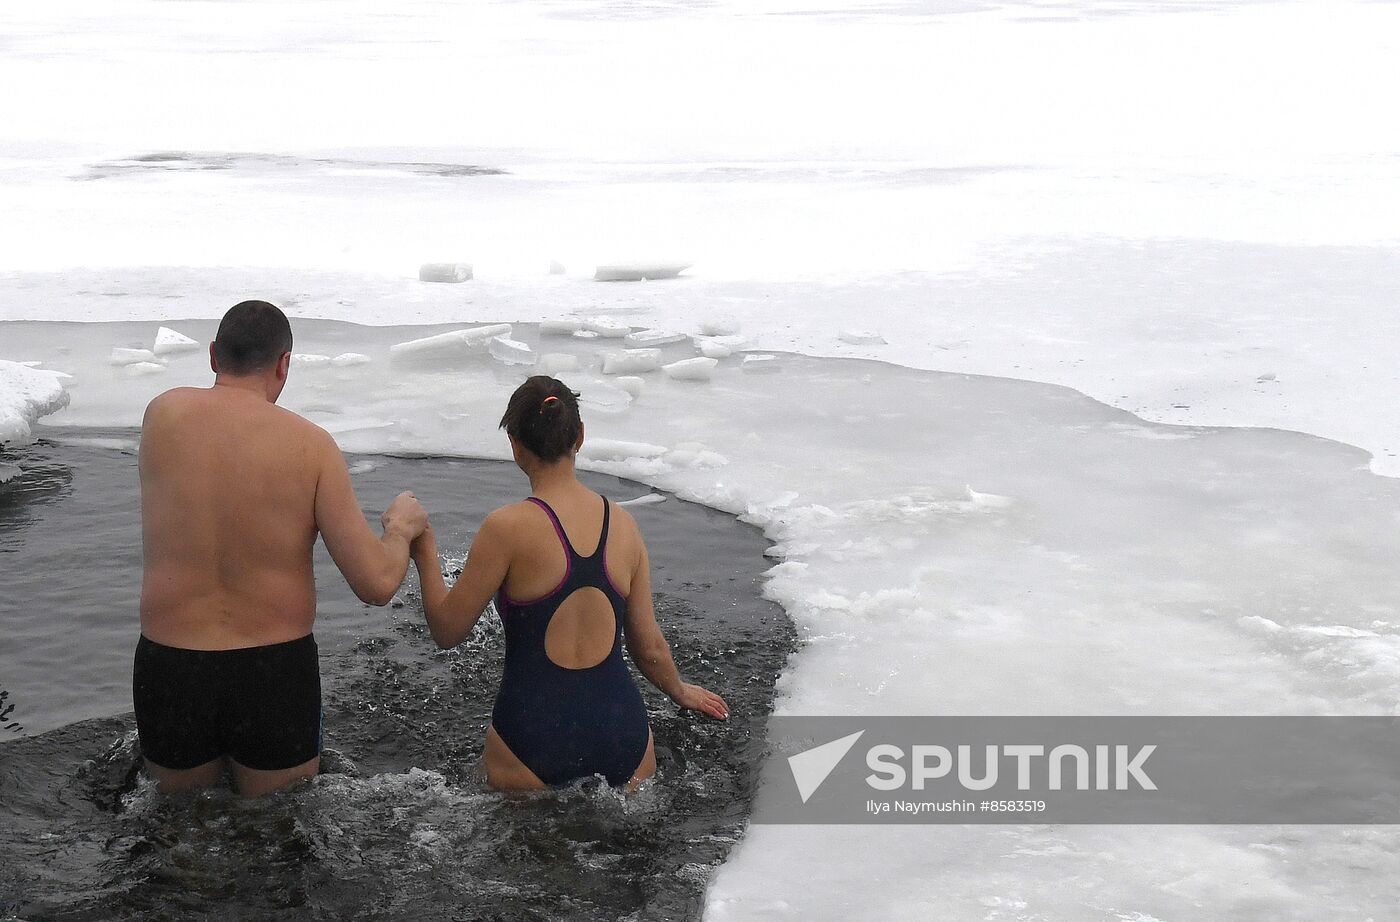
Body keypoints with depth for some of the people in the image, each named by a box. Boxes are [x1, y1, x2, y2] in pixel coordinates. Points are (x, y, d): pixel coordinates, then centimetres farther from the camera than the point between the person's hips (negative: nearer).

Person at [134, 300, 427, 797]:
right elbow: (377, 584, -11)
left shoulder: (162, 415, -3)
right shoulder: (311, 445, -8)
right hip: (276, 670, -2)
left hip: (169, 664, 2)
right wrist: (401, 527, 10)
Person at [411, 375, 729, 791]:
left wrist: (425, 558, 12)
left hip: (533, 730, -4)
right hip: (620, 724, 4)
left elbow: (447, 631, -2)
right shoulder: (623, 524, 3)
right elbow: (649, 647, 10)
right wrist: (680, 690, 30)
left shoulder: (507, 528, -11)